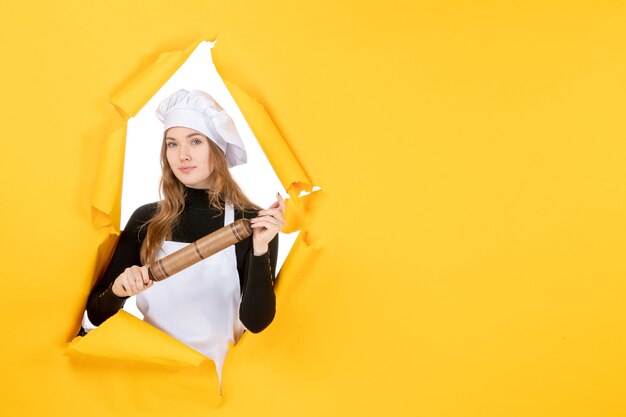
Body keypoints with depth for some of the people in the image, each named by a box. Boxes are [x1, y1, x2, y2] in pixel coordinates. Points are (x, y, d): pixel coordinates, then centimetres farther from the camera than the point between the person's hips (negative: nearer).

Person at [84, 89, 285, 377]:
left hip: (218, 373, -2)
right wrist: (118, 288, -14)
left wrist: (260, 250, -19)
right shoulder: (145, 221, 3)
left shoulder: (252, 223, -5)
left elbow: (256, 322, -8)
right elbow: (97, 315, 7)